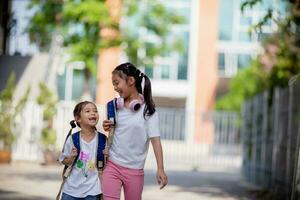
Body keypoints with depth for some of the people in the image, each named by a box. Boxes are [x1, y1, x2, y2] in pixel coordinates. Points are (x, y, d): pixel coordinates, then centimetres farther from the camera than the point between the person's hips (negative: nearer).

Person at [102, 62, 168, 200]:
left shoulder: (147, 109, -8)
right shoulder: (116, 106, 6)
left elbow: (155, 140, -11)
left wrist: (160, 169, -17)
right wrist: (108, 128, -2)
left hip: (134, 169, -3)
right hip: (112, 165, 3)